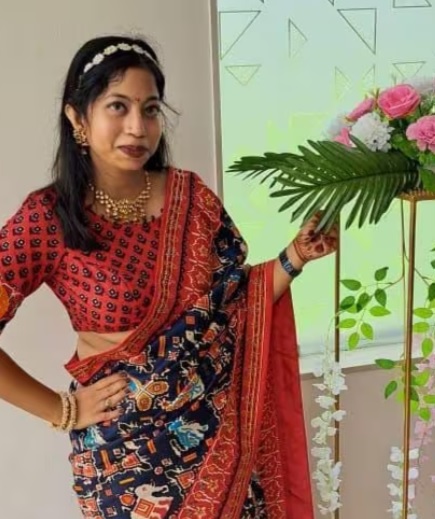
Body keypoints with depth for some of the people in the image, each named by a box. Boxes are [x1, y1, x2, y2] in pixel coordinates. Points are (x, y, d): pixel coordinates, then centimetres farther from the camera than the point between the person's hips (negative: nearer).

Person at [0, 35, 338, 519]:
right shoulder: (48, 218, -15)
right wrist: (63, 411, -10)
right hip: (126, 446, -3)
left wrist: (293, 257, -11)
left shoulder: (191, 194, -5)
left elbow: (237, 298, 4)